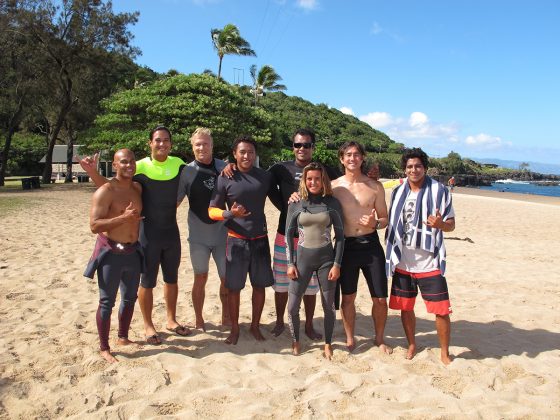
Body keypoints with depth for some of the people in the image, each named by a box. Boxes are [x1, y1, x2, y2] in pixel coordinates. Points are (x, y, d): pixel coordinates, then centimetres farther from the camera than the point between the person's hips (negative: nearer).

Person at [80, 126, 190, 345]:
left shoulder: (178, 164, -2)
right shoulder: (140, 167, -12)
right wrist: (92, 172, -25)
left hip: (172, 231, 4)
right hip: (148, 233, -4)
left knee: (171, 278, 17)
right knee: (147, 282, 7)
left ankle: (171, 320, 34)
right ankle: (148, 326, 24)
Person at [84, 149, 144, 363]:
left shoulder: (138, 188, 7)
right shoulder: (104, 192, -14)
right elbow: (94, 226, -21)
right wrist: (123, 218, -27)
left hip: (133, 251, 7)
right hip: (111, 253, -7)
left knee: (130, 297, 17)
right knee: (107, 301, 0)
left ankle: (123, 337, 34)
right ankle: (104, 348, 12)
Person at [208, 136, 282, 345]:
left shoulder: (265, 177, 3)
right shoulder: (225, 179, -5)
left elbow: (278, 201, 15)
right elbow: (212, 210, -4)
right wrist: (229, 213, -22)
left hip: (260, 239, 2)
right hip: (236, 240, -2)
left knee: (259, 286, 9)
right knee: (234, 287, 4)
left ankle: (255, 326, 28)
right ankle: (234, 328, 22)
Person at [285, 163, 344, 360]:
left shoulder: (332, 203, -1)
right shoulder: (296, 204, 0)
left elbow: (340, 235, 1)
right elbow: (289, 234, 3)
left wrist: (337, 264, -5)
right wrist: (290, 263, -2)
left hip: (326, 258, 0)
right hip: (302, 257, 1)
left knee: (329, 306, 8)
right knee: (292, 306, 1)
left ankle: (328, 344, 29)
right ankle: (295, 341, 25)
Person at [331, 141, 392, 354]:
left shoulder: (375, 186, 2)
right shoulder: (333, 186, 0)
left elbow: (385, 219, 7)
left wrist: (375, 223, -15)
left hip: (370, 244, 1)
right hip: (346, 246, 0)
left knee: (380, 298, 5)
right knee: (348, 297, 9)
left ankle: (379, 339, 29)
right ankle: (350, 339, 29)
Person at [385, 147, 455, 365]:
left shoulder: (439, 191, -4)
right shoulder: (398, 192, 7)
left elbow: (451, 224, -3)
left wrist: (440, 224, -23)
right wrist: (391, 256, 11)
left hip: (429, 263, -3)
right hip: (403, 263, 4)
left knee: (441, 310, -1)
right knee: (405, 307, 14)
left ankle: (445, 353, 18)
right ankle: (412, 345, 35)